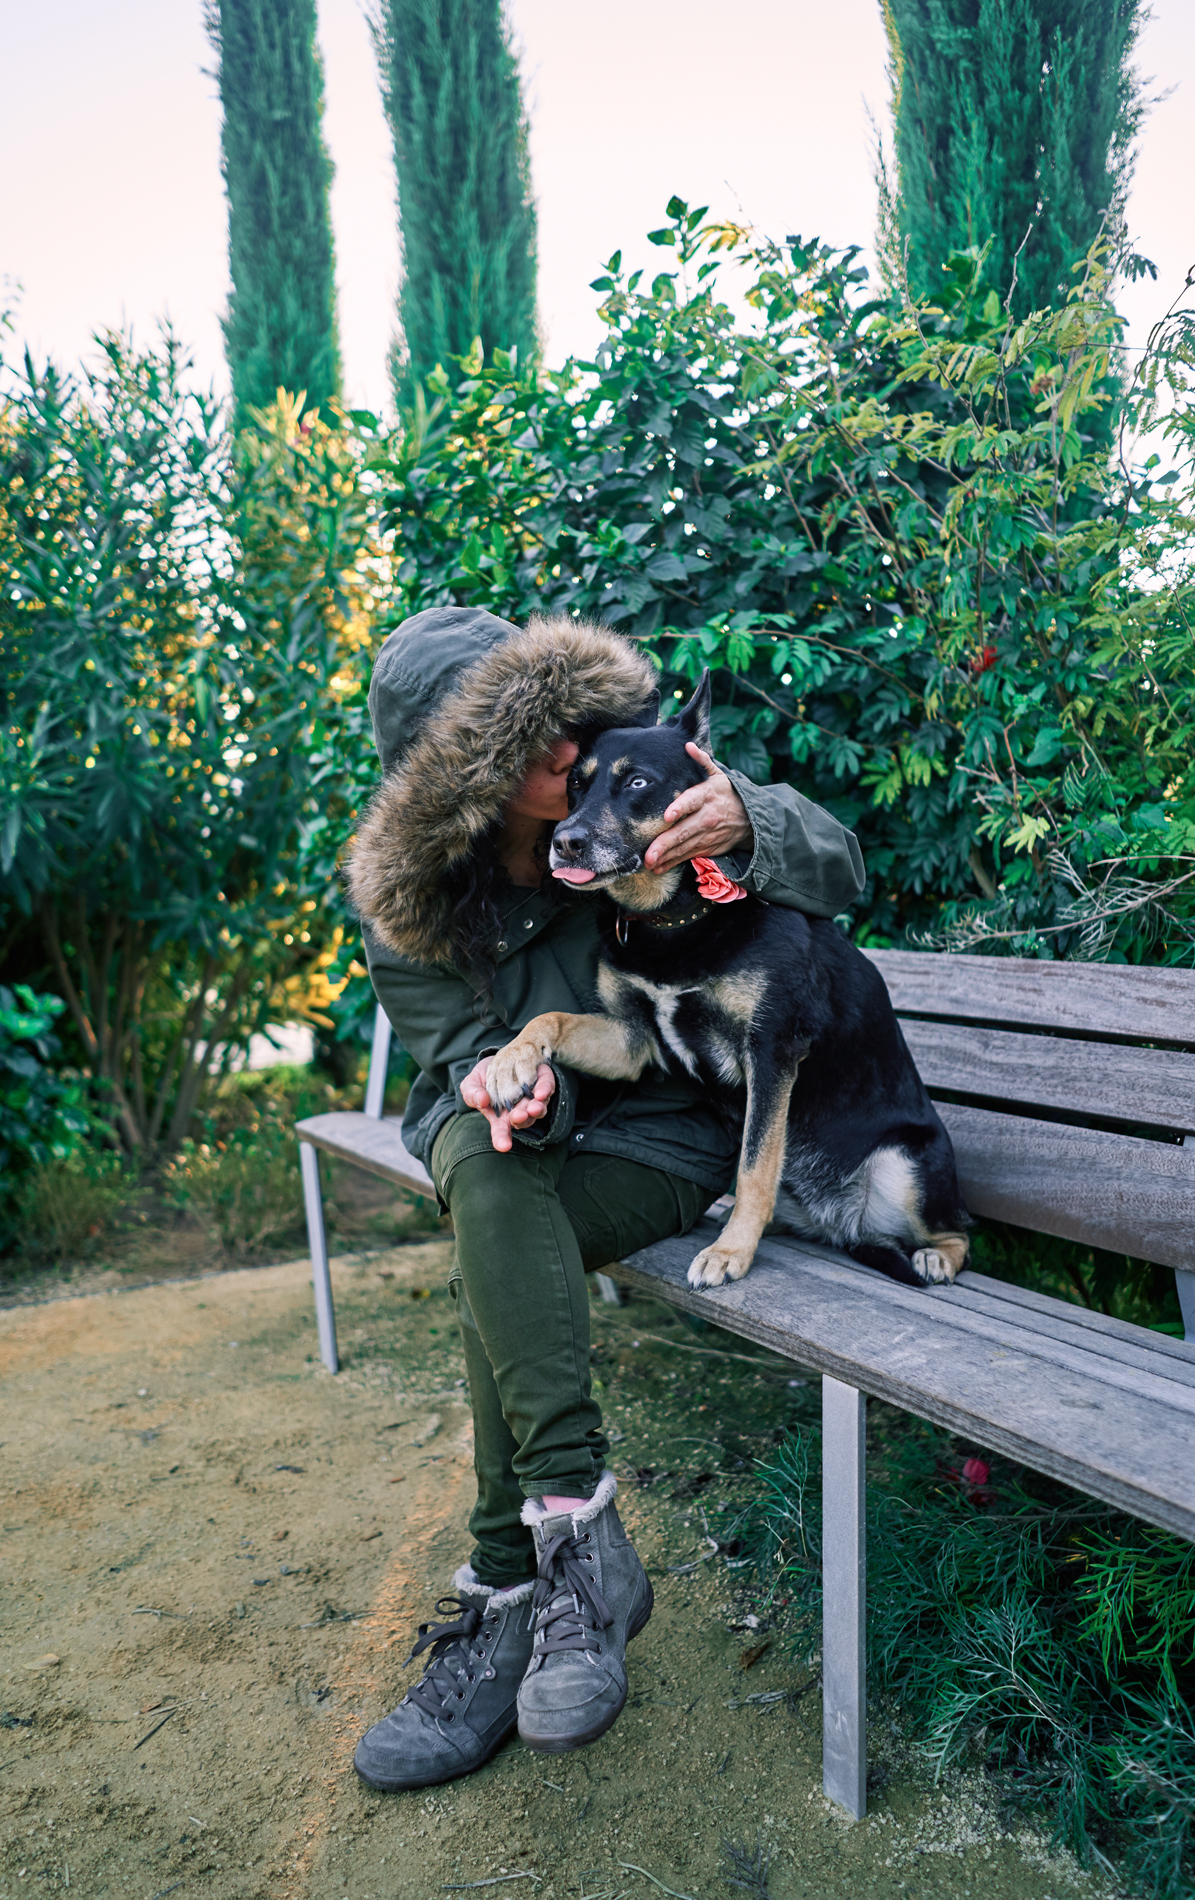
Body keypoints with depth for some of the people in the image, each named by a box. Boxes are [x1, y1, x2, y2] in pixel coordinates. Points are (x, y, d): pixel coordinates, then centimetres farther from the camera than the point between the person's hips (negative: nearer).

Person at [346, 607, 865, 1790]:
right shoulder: (404, 891, -9)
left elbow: (839, 870, -11)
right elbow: (459, 1047, -7)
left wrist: (748, 825, -34)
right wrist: (500, 1084, -32)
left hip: (666, 1128, -2)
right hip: (519, 1132, 3)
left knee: (489, 1267, -28)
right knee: (482, 1167, -33)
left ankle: (506, 1599, -14)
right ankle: (578, 1529, -28)